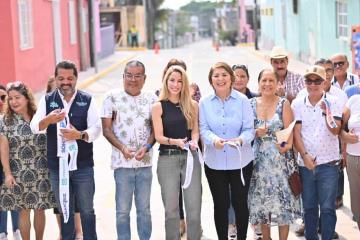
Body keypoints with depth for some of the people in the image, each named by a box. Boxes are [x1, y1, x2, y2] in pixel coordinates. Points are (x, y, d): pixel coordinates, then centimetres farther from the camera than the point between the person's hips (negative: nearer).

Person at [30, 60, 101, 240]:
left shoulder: (87, 100, -1)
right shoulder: (47, 100, 2)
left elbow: (96, 128, -8)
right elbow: (34, 127, -8)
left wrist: (80, 135, -29)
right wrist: (49, 119, -30)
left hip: (83, 165, -1)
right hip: (57, 166, 1)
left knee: (87, 210, 7)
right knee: (64, 210, 14)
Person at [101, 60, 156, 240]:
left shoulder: (151, 99, 5)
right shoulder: (112, 97, -1)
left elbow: (155, 128, 6)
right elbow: (106, 129, -3)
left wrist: (146, 147, -13)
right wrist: (122, 147, -17)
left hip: (145, 162, 2)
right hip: (122, 163, -2)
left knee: (144, 208, 12)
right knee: (123, 210, 4)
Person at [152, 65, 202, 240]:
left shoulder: (192, 105, 8)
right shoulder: (158, 107, 1)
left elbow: (195, 129, 6)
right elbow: (158, 136, -4)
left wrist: (194, 141, -16)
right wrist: (175, 141, -22)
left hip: (190, 157, 2)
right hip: (167, 159, -1)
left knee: (194, 207, 0)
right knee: (171, 208, 4)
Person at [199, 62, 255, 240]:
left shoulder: (242, 100, -4)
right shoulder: (204, 102, 0)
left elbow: (249, 129, -6)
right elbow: (203, 129, -5)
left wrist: (241, 140, -28)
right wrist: (214, 139, -27)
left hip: (240, 161, -1)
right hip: (214, 162, 1)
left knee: (240, 203, 6)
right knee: (221, 205, 9)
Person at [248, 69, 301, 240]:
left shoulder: (283, 103, -2)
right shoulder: (251, 103, 6)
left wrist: (287, 146, -25)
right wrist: (255, 133, -10)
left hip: (280, 157, -2)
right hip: (258, 158, 3)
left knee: (282, 199, -2)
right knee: (262, 200, 7)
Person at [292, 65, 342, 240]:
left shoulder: (333, 102, -2)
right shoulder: (297, 104, 3)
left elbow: (335, 131, -12)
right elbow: (296, 132, 1)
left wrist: (327, 113, -29)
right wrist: (305, 155, -9)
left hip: (328, 163, -2)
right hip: (305, 164, 2)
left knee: (327, 208, 0)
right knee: (309, 207, 12)